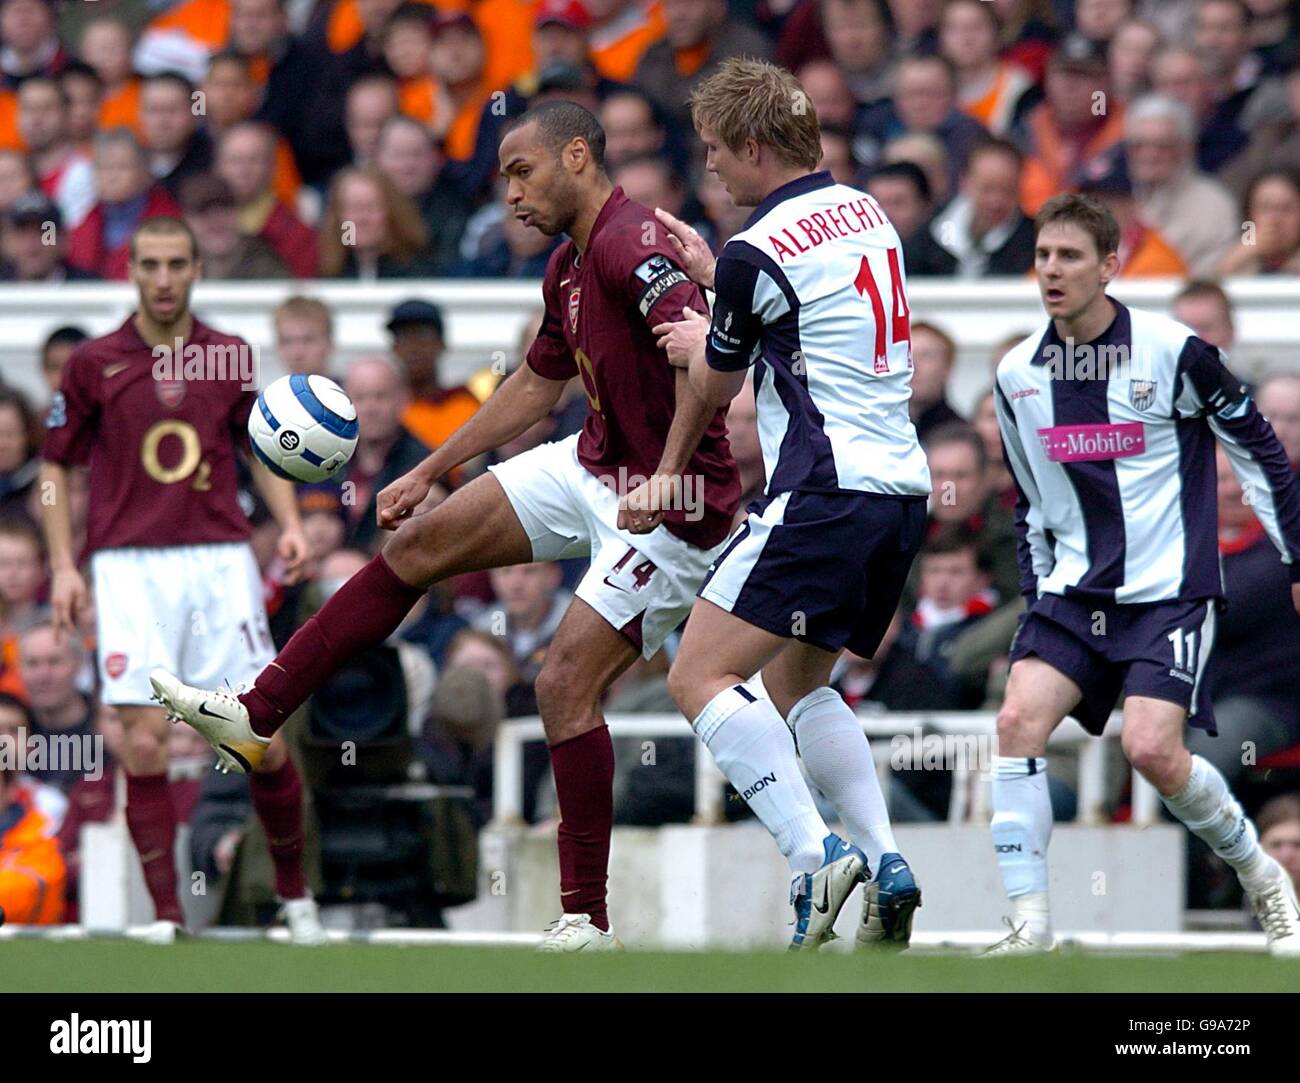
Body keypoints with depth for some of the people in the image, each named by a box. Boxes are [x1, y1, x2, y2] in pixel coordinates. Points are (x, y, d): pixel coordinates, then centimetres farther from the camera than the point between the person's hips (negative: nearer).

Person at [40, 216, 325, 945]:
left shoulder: (231, 357, 9)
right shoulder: (94, 364, 4)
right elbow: (57, 466, 9)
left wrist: (290, 523, 5)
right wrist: (64, 567, 0)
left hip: (221, 559, 1)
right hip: (131, 564, -1)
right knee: (145, 740, -9)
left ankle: (295, 894, 16)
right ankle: (166, 913, -4)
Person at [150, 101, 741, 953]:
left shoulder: (631, 245, -22)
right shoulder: (570, 266, 10)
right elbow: (539, 385, 25)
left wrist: (667, 479, -37)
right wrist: (431, 471, 28)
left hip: (669, 509, -10)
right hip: (594, 468, 10)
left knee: (566, 684, -15)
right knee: (418, 544, 7)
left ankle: (587, 918, -4)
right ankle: (255, 718, 13)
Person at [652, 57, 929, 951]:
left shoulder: (758, 254, -11)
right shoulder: (866, 212, 13)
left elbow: (716, 388, 7)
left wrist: (693, 345, 29)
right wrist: (712, 272, 38)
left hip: (826, 494, -9)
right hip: (902, 486, 9)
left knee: (700, 677, -7)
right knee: (795, 680, 22)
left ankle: (814, 857, -23)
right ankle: (885, 864, 6)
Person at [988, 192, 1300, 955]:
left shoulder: (1173, 352, -10)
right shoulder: (1018, 375, 4)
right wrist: (1035, 589, 15)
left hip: (1171, 591, -5)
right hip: (1075, 590, 5)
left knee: (1153, 749, -20)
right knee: (1019, 720, -18)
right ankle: (1030, 924, -15)